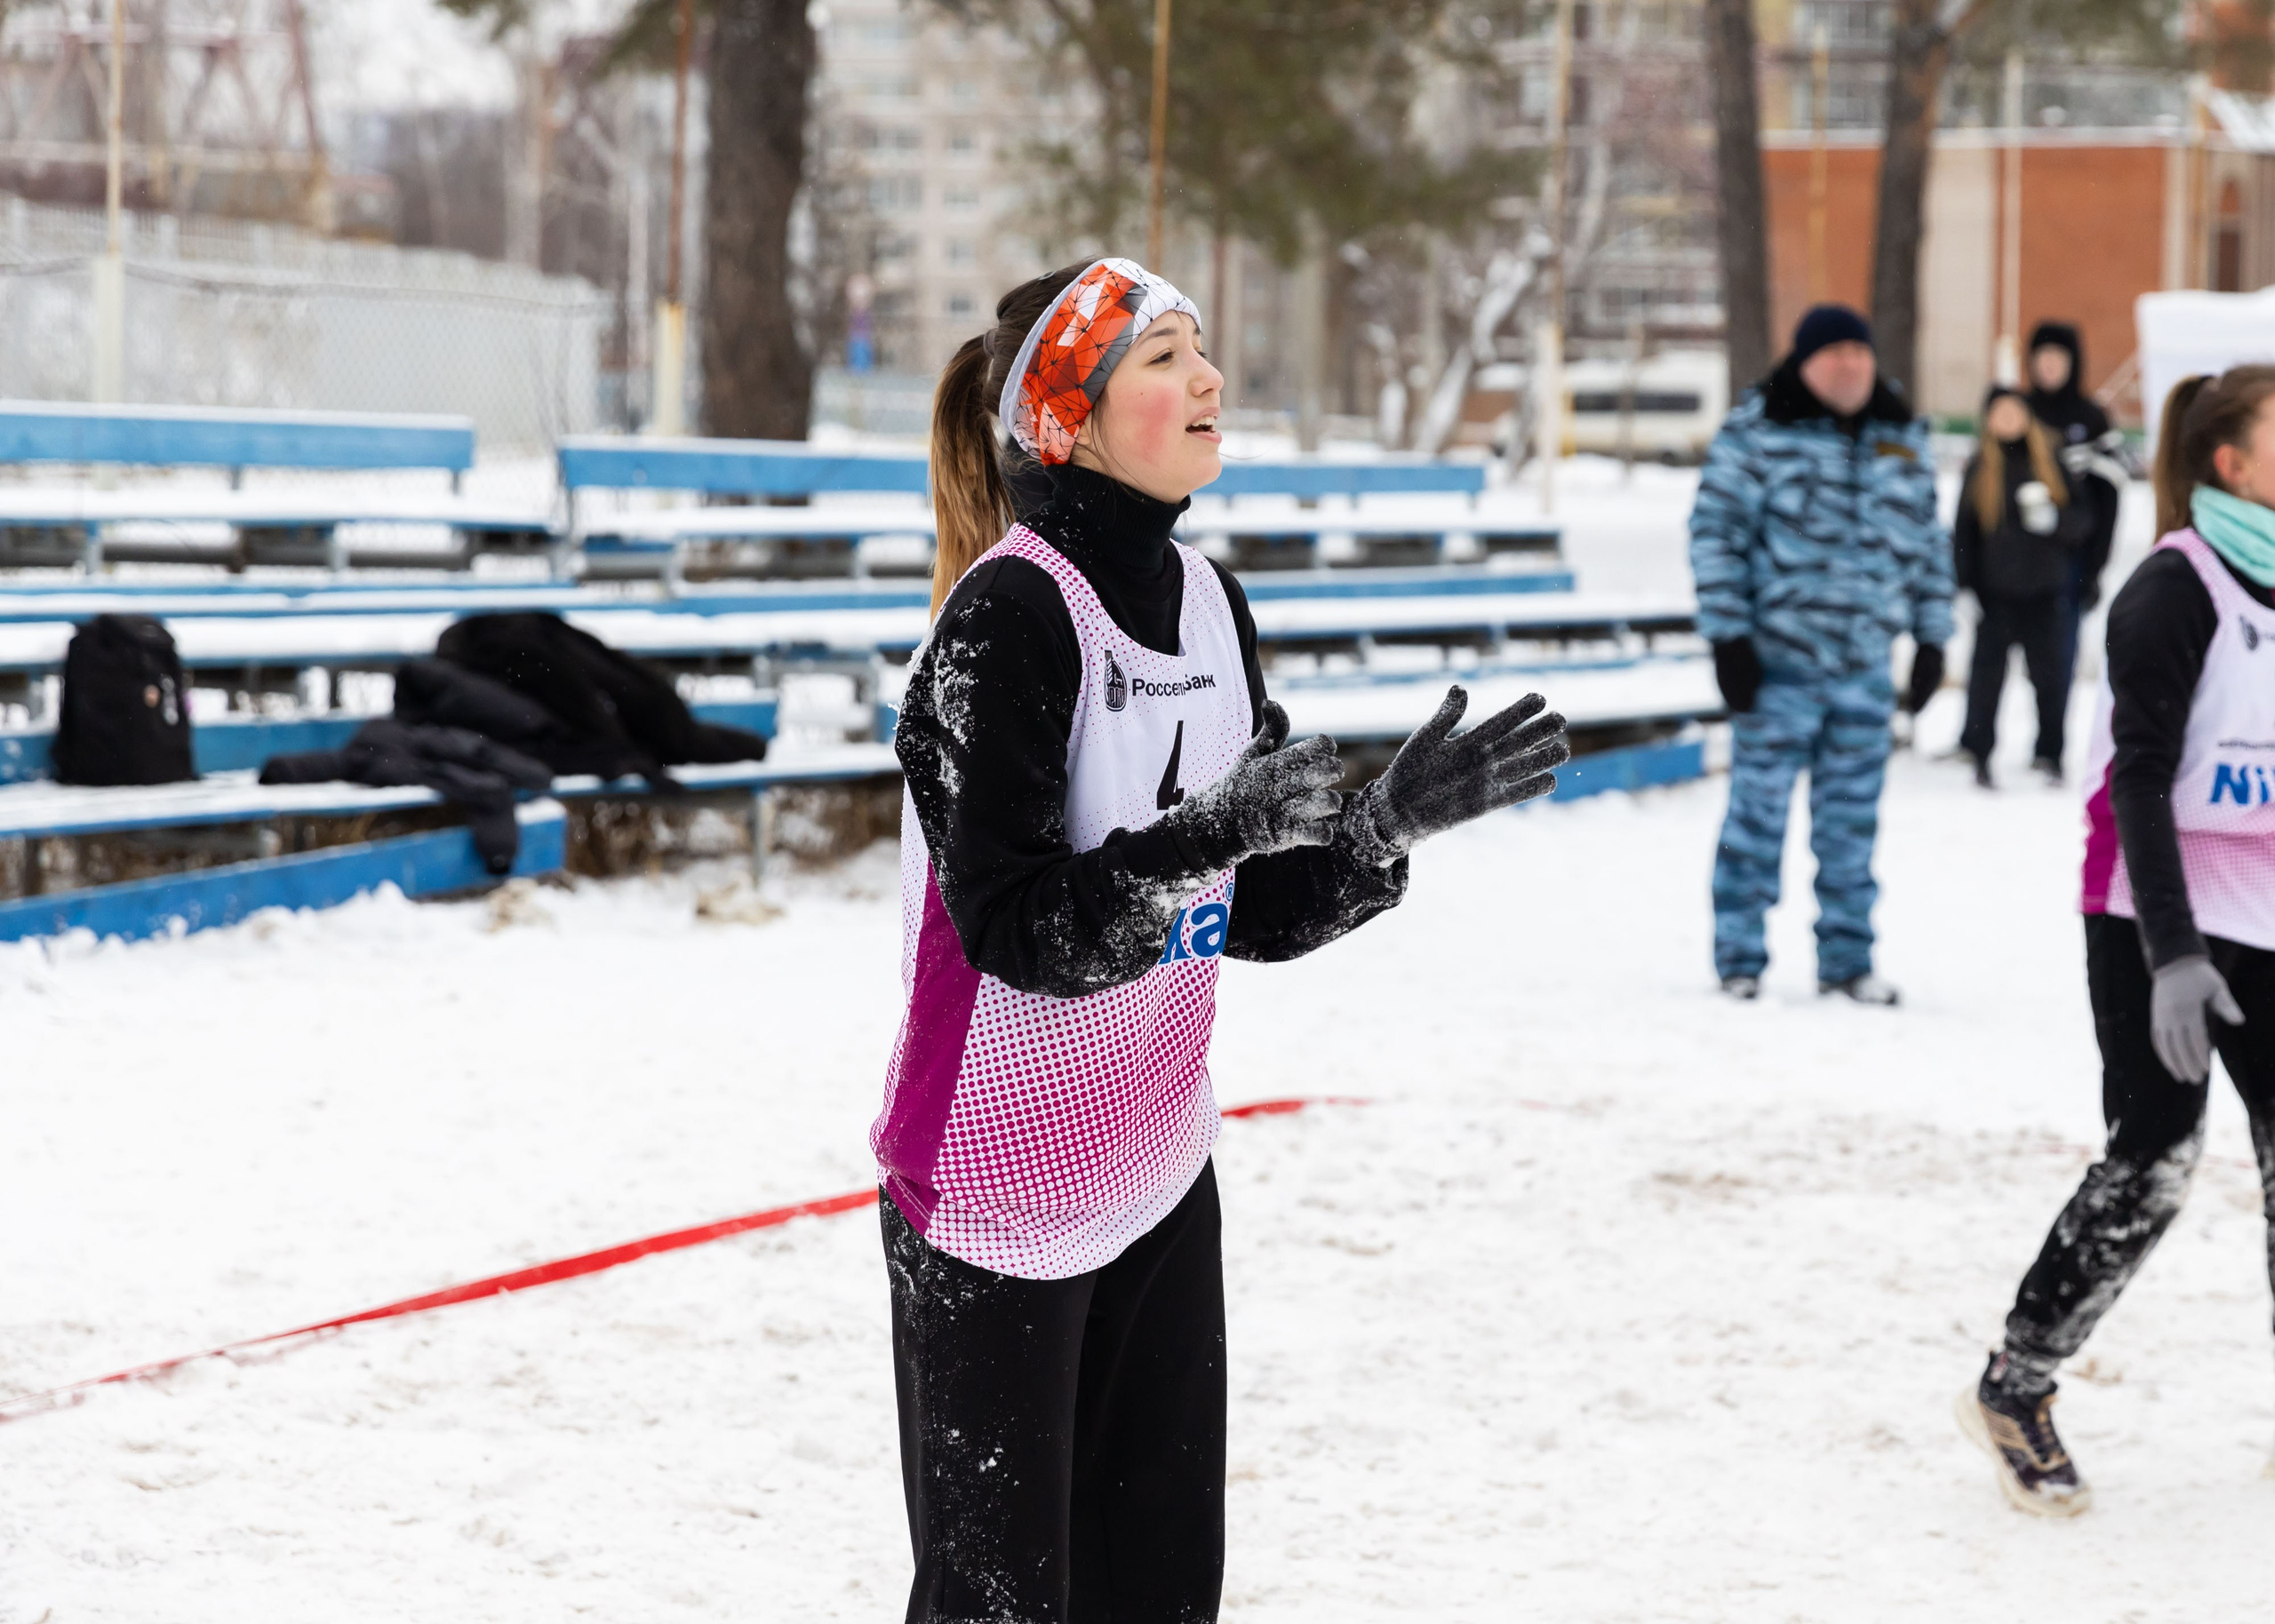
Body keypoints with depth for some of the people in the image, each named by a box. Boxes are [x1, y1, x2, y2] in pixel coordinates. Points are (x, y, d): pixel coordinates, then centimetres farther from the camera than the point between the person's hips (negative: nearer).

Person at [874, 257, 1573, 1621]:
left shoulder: (1209, 605, 7)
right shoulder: (1009, 612, -16)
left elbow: (1258, 915, 8)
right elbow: (1014, 925, -22)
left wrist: (1393, 822, -6)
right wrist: (1201, 836, -32)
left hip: (1163, 1176, 8)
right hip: (1000, 1191, -7)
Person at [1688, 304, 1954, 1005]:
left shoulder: (1901, 437, 11)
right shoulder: (1757, 431, -6)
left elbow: (1926, 540, 18)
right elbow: (1716, 530, -6)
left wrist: (1931, 638, 14)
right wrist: (1728, 638, -11)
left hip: (1865, 664, 4)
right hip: (1777, 658, -4)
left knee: (1852, 817, 9)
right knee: (1759, 809, -1)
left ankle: (1846, 958, 18)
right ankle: (1739, 959, 9)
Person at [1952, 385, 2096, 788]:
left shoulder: (2050, 462, 7)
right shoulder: (1980, 468, 6)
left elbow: (2082, 516, 6)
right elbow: (1963, 532, 6)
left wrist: (2054, 517, -15)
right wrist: (1965, 586, 0)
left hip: (2044, 590, 1)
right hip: (1995, 592, -1)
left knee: (2049, 673, 1)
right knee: (1988, 671, -1)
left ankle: (2050, 754, 11)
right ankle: (1978, 753, 8)